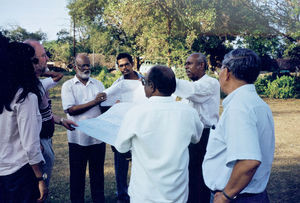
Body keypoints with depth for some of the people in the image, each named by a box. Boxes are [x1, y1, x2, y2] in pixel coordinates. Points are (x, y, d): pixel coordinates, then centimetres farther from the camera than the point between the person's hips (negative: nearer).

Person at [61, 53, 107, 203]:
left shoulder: (98, 84, 9)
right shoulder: (68, 86, -1)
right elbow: (70, 109, -13)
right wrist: (94, 102, -18)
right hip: (78, 138, -2)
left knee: (98, 173, 13)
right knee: (77, 174, 12)